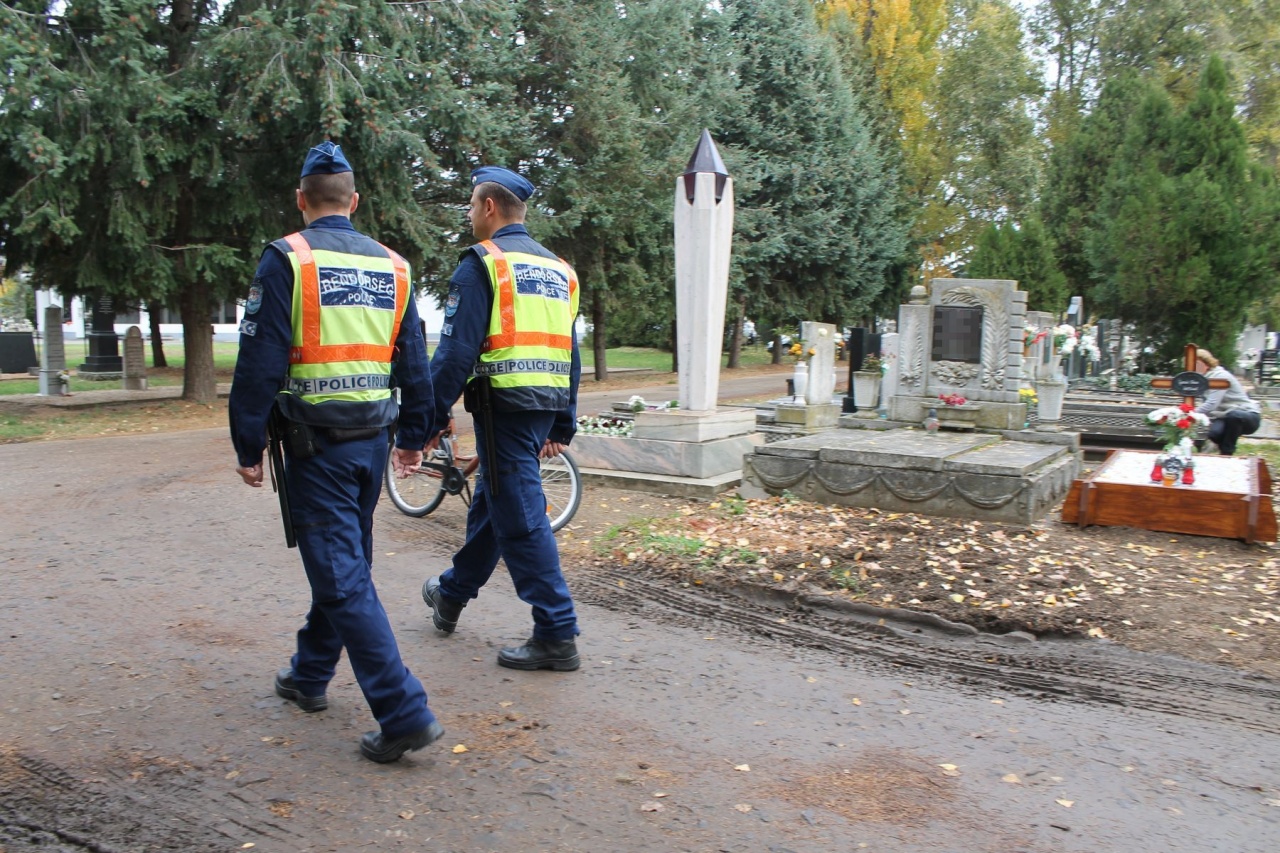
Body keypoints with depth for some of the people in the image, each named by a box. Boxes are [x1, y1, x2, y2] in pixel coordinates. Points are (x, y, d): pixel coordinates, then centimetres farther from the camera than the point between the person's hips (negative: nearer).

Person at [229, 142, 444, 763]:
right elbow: (415, 363, 11)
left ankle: (405, 713, -8)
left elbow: (260, 361, -12)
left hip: (316, 443, -6)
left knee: (343, 579, -4)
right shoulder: (392, 267, 8)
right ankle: (309, 675, 39)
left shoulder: (287, 260, -8)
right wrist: (414, 438, 19)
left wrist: (248, 445, -3)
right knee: (344, 562, 20)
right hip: (373, 440, 6)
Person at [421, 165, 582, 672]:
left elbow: (456, 350, -14)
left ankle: (557, 635, 0)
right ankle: (452, 595, 40)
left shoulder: (482, 264, -7)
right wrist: (562, 427, 22)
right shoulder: (558, 270, 16)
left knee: (521, 520, -4)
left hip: (504, 403, -8)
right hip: (548, 404, 8)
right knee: (490, 502, 22)